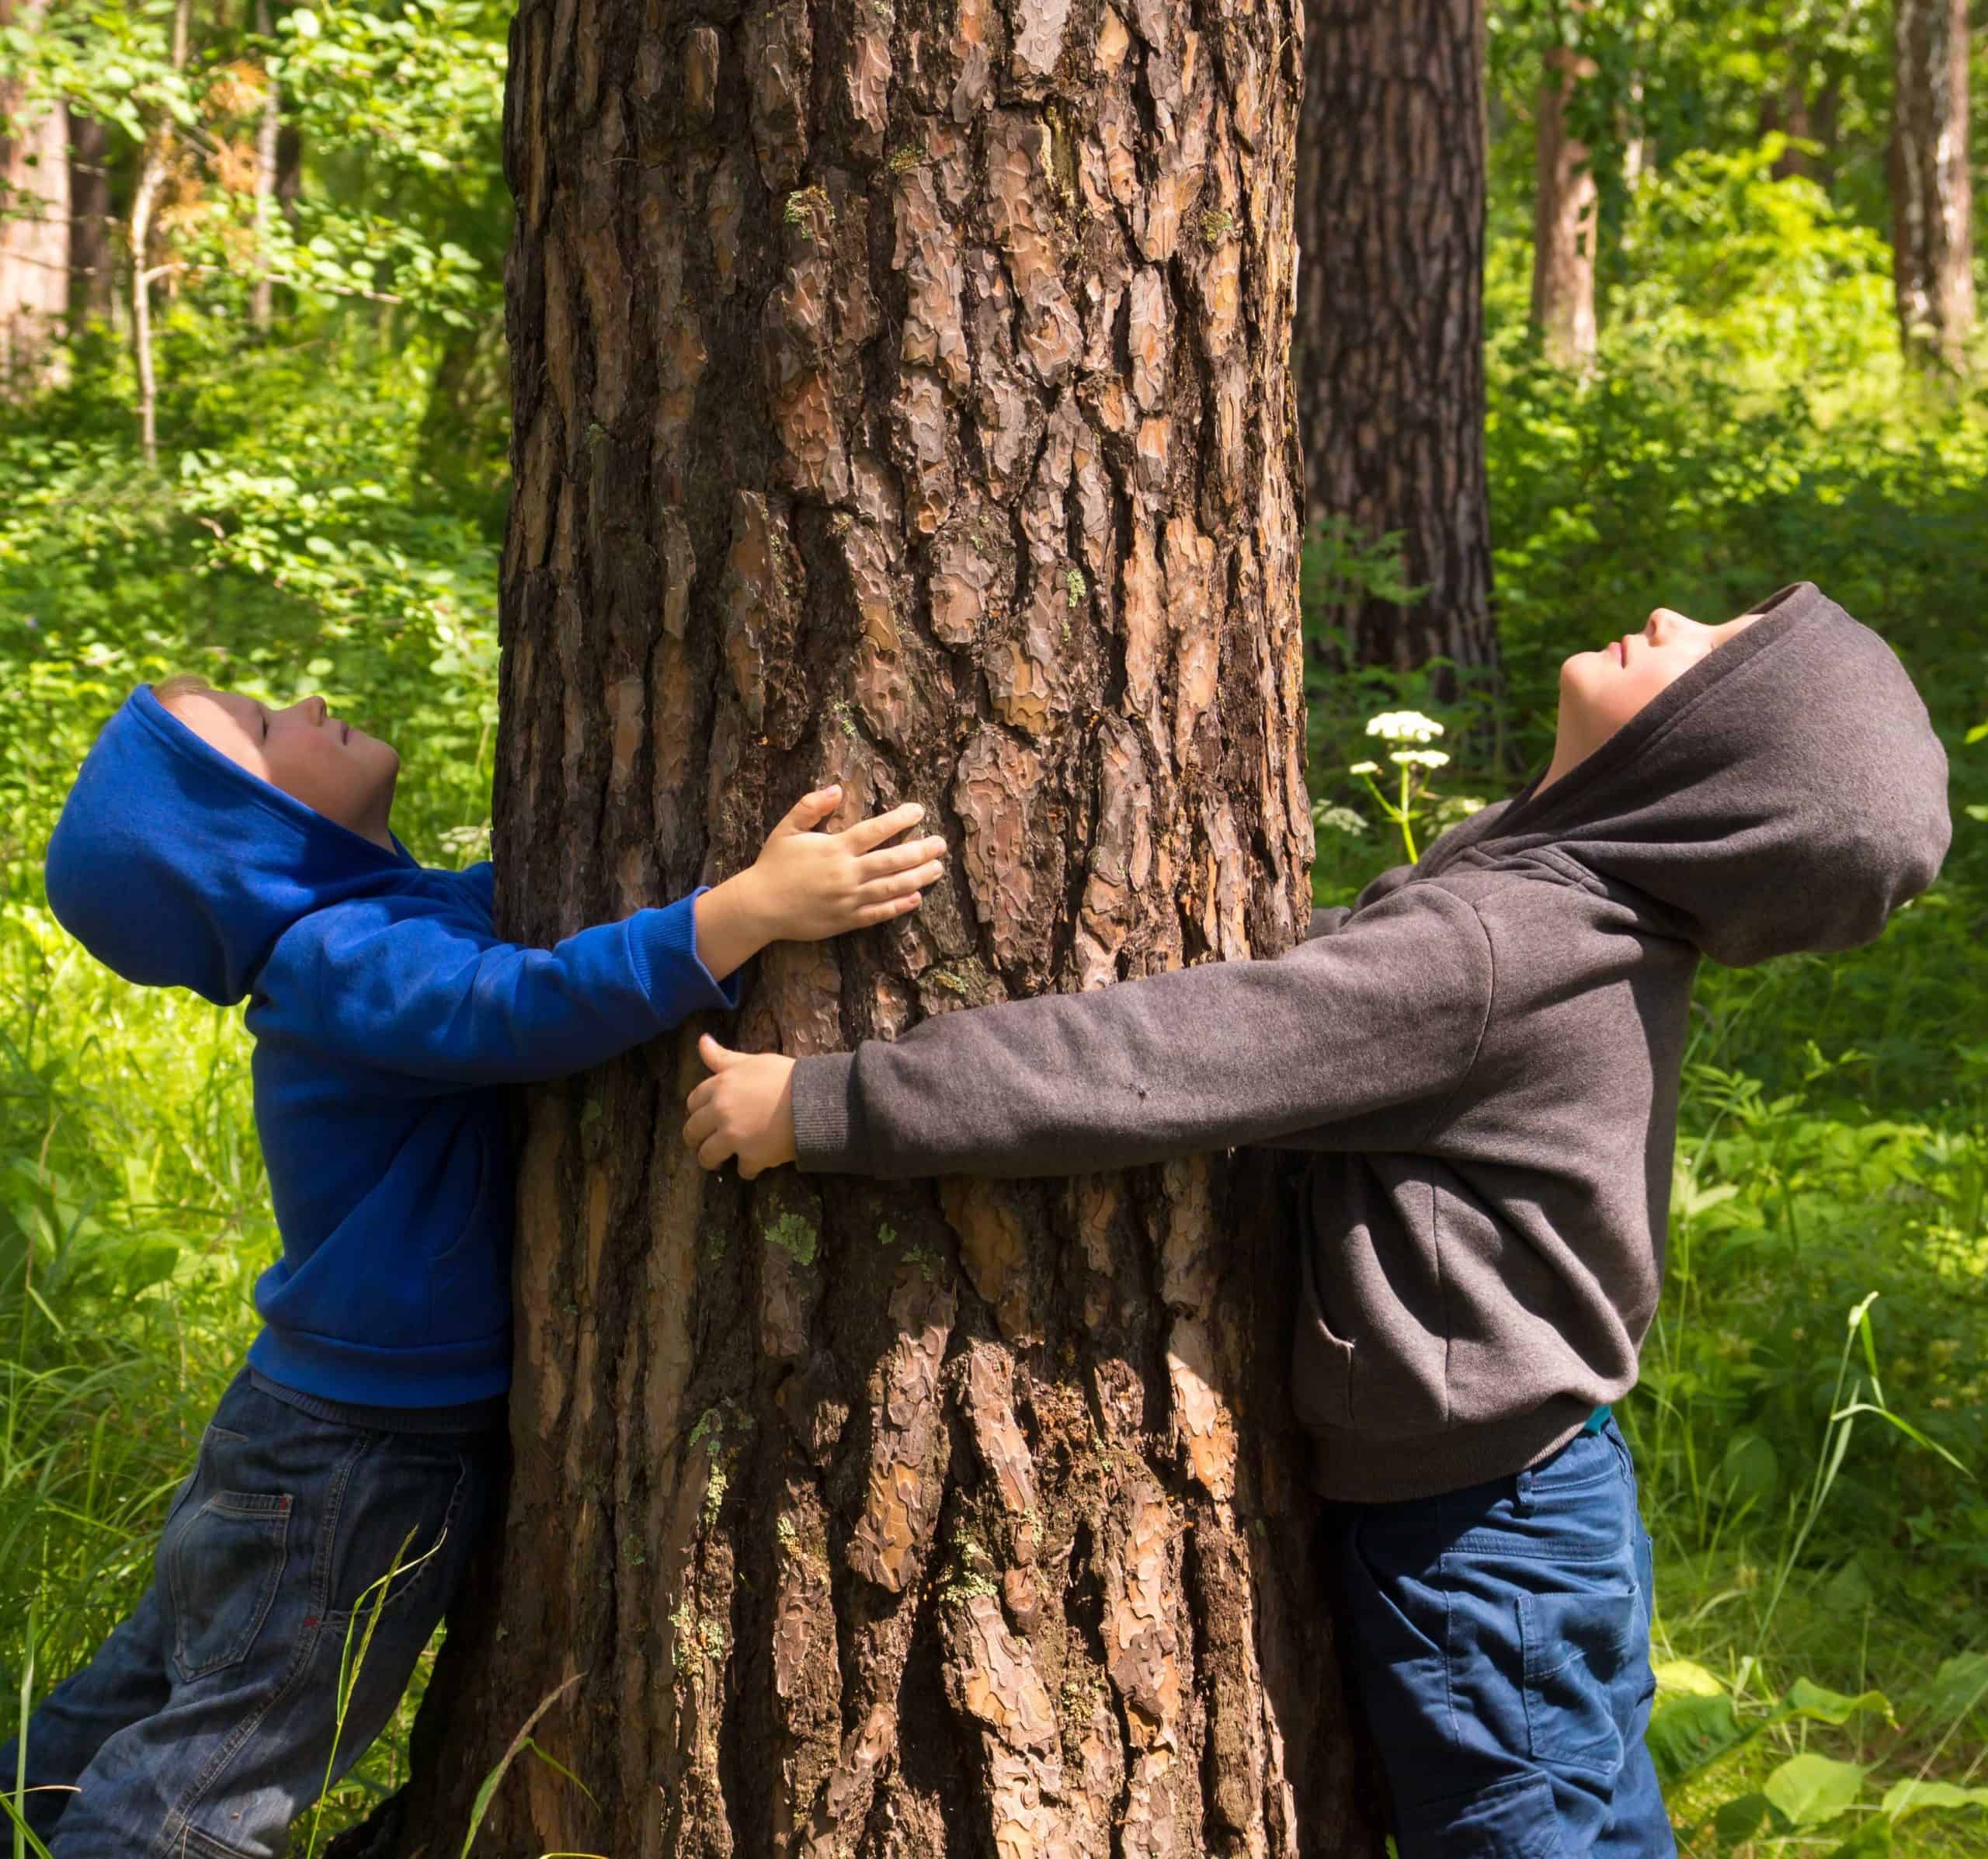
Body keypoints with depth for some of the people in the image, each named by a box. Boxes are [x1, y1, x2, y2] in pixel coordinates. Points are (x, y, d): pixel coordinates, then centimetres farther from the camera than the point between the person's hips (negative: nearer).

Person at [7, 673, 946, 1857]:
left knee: (155, 1692, 25)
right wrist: (752, 906, -53)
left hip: (316, 1417, 9)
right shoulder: (344, 961, -27)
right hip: (368, 1451, -9)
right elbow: (524, 1007, -45)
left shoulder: (423, 906, 2)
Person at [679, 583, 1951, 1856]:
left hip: (1476, 1539, -9)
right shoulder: (1593, 920, 1)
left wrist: (819, 1105, -24)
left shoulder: (1488, 953, -28)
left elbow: (1155, 1064, -29)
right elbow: (1328, 981, 11)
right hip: (1552, 1480, 9)